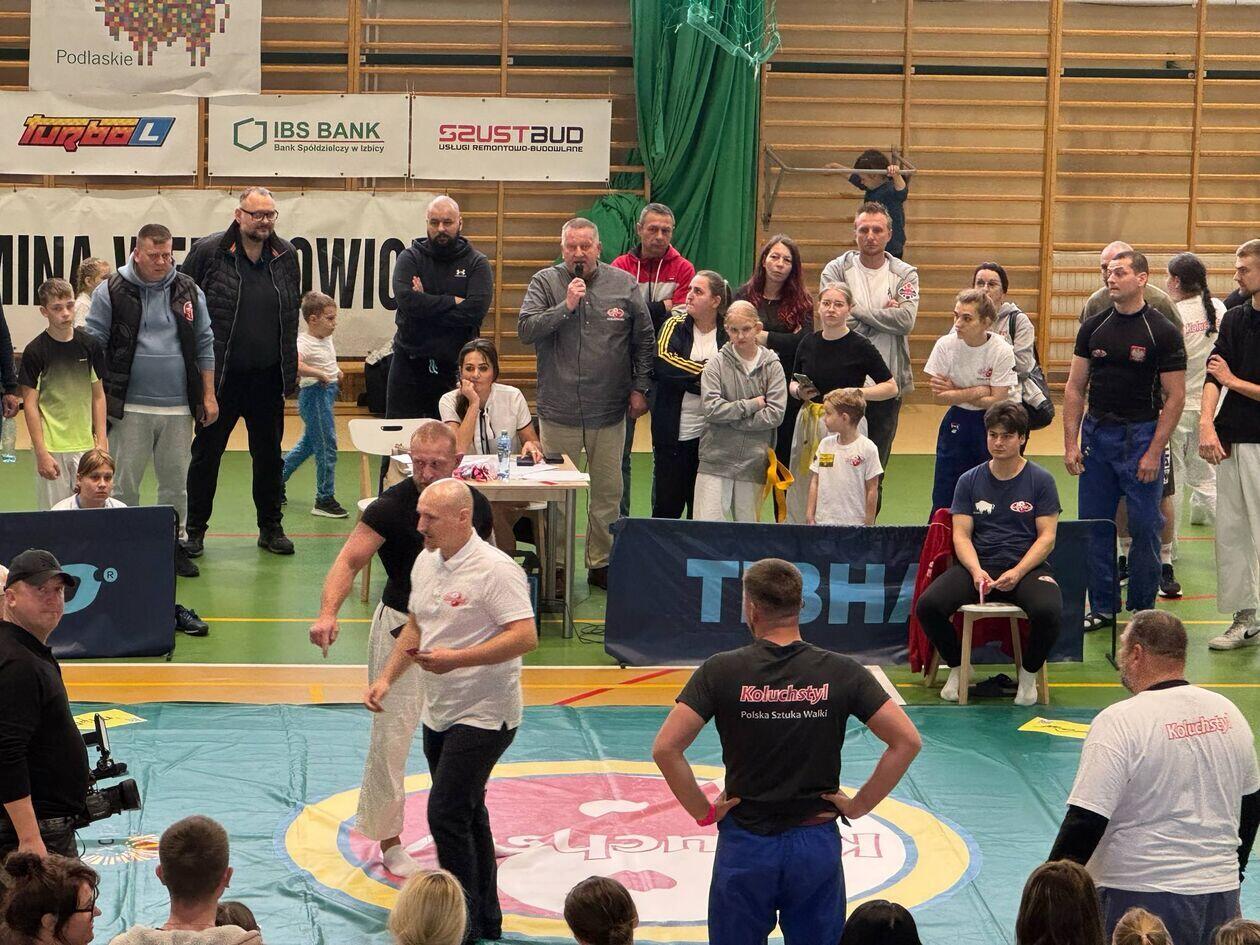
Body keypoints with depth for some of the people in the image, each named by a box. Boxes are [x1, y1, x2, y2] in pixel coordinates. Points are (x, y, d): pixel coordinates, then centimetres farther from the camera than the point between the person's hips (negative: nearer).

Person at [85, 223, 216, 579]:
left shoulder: (189, 291, 8)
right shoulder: (111, 292, -1)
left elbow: (205, 346, 13)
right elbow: (93, 346, 1)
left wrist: (208, 395, 9)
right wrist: (98, 397, -5)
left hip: (178, 407, 3)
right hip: (128, 407, -3)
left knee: (175, 482, 10)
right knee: (124, 482, 1)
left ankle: (172, 543, 21)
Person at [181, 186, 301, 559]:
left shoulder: (286, 256, 5)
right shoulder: (207, 252, -7)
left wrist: (291, 367, 12)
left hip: (268, 375, 3)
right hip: (219, 375, -3)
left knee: (269, 455, 12)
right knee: (206, 453, 6)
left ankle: (271, 528, 24)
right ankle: (194, 530, 16)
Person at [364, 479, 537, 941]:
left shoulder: (495, 569, -19)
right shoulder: (426, 563, 8)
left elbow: (525, 637, -24)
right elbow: (414, 626, 21)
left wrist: (457, 658, -27)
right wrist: (387, 677, 8)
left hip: (483, 715, -9)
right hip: (439, 713, 9)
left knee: (446, 815, -14)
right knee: (467, 815, 16)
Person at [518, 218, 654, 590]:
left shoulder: (624, 284, 3)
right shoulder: (545, 282, -1)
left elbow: (644, 341, 9)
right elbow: (525, 329, -12)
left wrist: (640, 388, 4)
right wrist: (566, 305, -19)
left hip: (609, 412, 1)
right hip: (559, 411, -1)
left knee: (608, 491, 8)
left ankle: (601, 564, 20)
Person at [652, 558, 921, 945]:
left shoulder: (721, 671, -8)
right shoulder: (841, 672, -5)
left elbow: (665, 748, -14)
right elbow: (907, 741, -8)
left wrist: (703, 811, -4)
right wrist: (859, 805, -1)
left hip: (744, 845, -1)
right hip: (817, 846, 1)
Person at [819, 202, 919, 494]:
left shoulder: (905, 274, 4)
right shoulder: (836, 270, 1)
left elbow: (906, 320, -12)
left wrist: (859, 310, -10)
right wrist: (883, 315, -10)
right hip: (845, 381, -1)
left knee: (876, 465, 8)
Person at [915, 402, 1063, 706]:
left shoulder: (1041, 480, 3)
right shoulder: (970, 481, 9)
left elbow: (1047, 538, -2)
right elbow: (961, 535, 4)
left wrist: (1016, 573, -17)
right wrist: (976, 571, -16)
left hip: (1027, 566, -2)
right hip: (979, 564, 2)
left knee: (1048, 611, -35)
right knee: (928, 605, -25)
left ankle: (1028, 674, -5)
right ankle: (957, 668, 2)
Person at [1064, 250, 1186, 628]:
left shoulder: (1162, 333, -6)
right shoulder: (1094, 328, 6)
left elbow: (1175, 397, -7)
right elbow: (1075, 388, 8)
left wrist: (1154, 452, -13)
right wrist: (1070, 444, 0)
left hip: (1141, 434, -4)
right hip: (1096, 433, 4)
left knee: (1145, 527, 0)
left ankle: (1143, 610, 11)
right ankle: (1102, 607, 17)